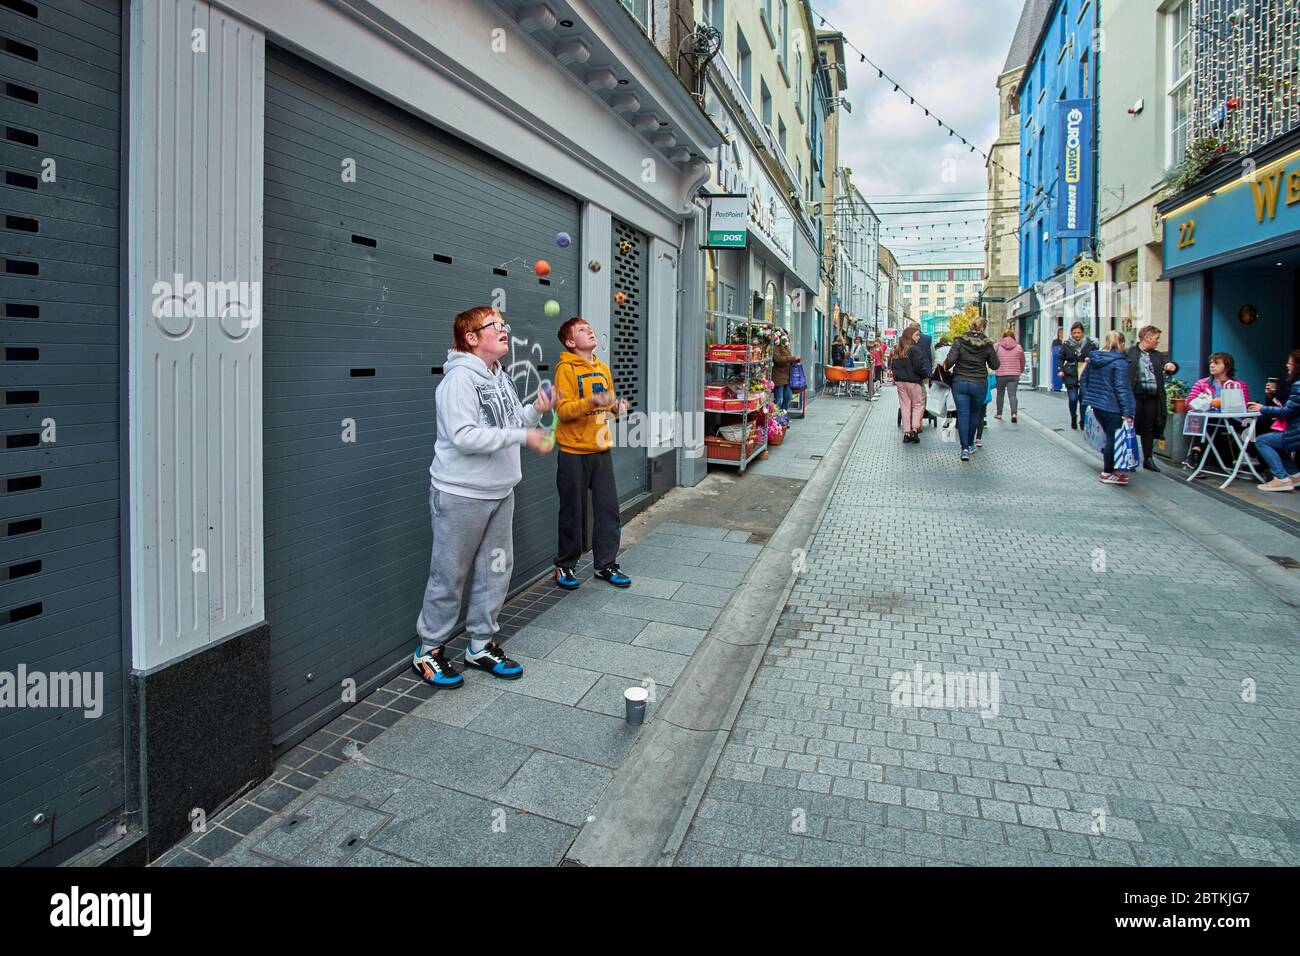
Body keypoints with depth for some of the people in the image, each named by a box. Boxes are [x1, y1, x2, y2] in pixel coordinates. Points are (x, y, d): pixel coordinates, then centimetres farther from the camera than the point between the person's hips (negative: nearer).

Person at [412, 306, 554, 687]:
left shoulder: (500, 377, 12)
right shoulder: (460, 378, -17)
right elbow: (464, 436, -26)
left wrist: (534, 411, 0)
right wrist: (523, 436, -25)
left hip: (500, 492, 9)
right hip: (461, 495, -9)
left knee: (496, 569, 13)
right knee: (450, 574, 3)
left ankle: (481, 644, 28)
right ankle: (430, 649, 20)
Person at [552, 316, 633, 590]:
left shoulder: (603, 369, 12)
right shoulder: (566, 368, -9)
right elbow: (563, 410, -16)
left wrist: (617, 407, -2)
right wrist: (591, 402, -30)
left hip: (601, 450, 6)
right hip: (574, 452, -6)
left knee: (608, 508, 6)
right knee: (573, 511, 3)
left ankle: (605, 564, 19)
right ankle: (565, 566, 20)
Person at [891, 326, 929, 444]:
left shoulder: (897, 349, 10)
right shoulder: (914, 349, -12)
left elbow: (892, 365, 14)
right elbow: (919, 365, -17)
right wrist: (926, 375, -3)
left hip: (900, 381, 6)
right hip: (913, 381, -6)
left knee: (905, 406, 9)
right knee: (918, 404, 6)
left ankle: (906, 433, 8)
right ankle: (914, 429, -7)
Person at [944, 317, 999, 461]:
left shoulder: (960, 341, -6)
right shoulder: (987, 344, -2)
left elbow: (950, 360, -16)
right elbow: (995, 365, 7)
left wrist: (944, 366, 5)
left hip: (960, 382, -1)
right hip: (979, 384, 1)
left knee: (962, 415, -1)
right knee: (974, 414, 18)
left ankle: (965, 448, -9)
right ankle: (970, 444, 31)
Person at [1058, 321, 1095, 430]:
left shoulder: (1089, 344, 1)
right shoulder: (1066, 344, 2)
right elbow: (1061, 358, 9)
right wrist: (1060, 369, -5)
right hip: (1070, 376, 0)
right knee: (1073, 399, -6)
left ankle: (1083, 420, 17)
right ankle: (1073, 420, 15)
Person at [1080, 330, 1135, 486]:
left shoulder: (1093, 359, 7)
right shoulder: (1120, 362, -15)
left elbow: (1083, 379, 15)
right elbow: (1122, 388, -18)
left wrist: (1086, 400, 22)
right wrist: (1127, 412, -18)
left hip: (1095, 404, 8)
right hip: (1112, 408, -7)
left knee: (1109, 437, 20)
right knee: (1114, 439, 3)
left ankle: (1109, 468, 27)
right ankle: (1107, 473, 9)